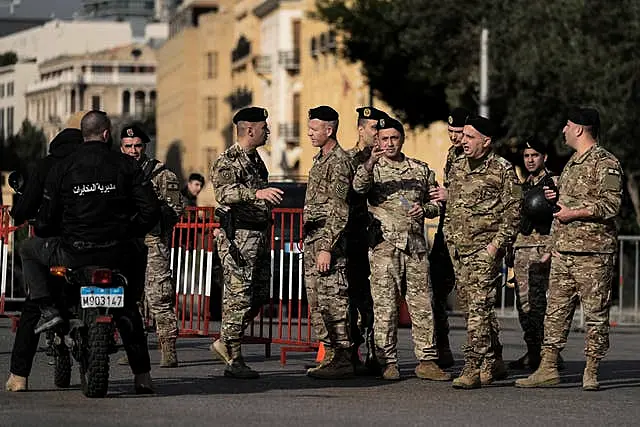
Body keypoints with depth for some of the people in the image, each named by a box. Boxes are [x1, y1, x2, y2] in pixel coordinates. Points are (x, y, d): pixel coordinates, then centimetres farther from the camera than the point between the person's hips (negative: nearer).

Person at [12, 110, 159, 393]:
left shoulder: (62, 168, 1)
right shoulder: (125, 165, 2)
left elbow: (46, 219, 1)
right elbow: (151, 210, -2)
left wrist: (43, 231, 25)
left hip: (75, 253, -2)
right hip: (118, 253, 2)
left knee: (29, 250, 25)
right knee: (127, 306, 26)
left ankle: (48, 309, 9)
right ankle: (141, 373, 18)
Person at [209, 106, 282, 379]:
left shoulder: (255, 159, 17)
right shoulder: (227, 161, -11)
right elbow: (224, 193, -30)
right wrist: (257, 194, -41)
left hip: (260, 236, 9)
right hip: (238, 237, -9)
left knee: (259, 296, 10)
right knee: (238, 297, -7)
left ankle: (225, 343, 22)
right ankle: (233, 360, -4)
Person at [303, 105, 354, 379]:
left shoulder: (339, 162, -12)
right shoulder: (320, 160, 18)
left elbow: (339, 211, -18)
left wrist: (327, 247, -22)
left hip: (329, 237, -10)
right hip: (312, 238, 10)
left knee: (333, 300, -9)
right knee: (317, 302, 11)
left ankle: (342, 360, -7)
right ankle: (330, 356, 16)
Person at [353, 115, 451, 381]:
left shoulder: (421, 170, 16)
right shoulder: (373, 169, 6)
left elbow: (436, 202, 21)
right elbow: (358, 187, -16)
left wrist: (425, 209, -2)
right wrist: (370, 163, -33)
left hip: (415, 244, 3)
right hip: (384, 245, -3)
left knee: (422, 304, 2)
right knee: (385, 305, -4)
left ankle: (427, 361, 6)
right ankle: (388, 362, 1)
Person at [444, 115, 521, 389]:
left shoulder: (502, 170, -6)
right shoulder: (457, 166, 14)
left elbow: (513, 211, -7)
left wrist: (497, 243, -14)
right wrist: (449, 238, 16)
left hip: (485, 247, -7)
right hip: (458, 248, 7)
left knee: (479, 307, -14)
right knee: (473, 307, 11)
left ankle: (474, 368, -18)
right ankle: (493, 363, 21)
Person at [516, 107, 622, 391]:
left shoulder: (605, 164, -8)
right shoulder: (572, 163, 19)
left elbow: (611, 205, -17)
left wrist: (573, 213, -16)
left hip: (592, 253, -8)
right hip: (563, 251, 8)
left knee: (595, 313, -1)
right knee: (556, 310, 5)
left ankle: (591, 372, 4)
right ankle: (548, 368, 6)